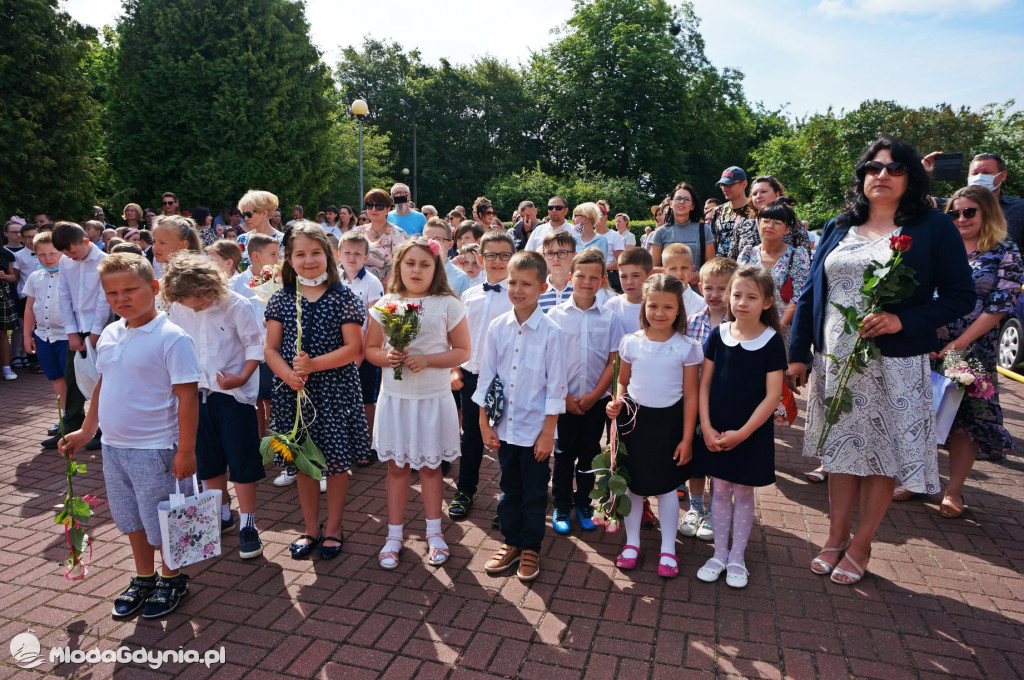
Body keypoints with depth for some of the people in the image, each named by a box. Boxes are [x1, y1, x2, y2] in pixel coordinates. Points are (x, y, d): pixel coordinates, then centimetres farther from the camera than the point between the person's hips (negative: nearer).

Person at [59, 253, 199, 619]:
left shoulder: (171, 338, -18)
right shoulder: (109, 335, 5)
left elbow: (187, 396, -19)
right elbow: (102, 385, 18)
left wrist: (186, 450, -20)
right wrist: (87, 431, 20)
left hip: (154, 449, -7)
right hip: (112, 446, 7)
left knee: (161, 521, 8)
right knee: (131, 519, 21)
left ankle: (172, 579, 31)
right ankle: (143, 578, 40)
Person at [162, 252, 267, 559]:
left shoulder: (236, 306, -15)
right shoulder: (176, 310, -1)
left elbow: (256, 345, -10)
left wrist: (243, 377, -21)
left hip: (234, 394, -5)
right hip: (197, 394, 5)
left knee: (242, 460, -2)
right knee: (207, 459, 16)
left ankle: (247, 525, 10)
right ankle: (222, 514, 35)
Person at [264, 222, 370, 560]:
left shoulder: (344, 298, -4)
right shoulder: (281, 299, 5)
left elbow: (353, 348, -10)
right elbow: (270, 348, 3)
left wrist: (314, 364, -20)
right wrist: (288, 374, -16)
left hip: (334, 391, -3)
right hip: (294, 392, 3)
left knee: (335, 462, 6)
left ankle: (333, 529, 25)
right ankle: (311, 528, 31)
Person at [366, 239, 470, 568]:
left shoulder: (448, 305, -4)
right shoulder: (385, 304, 2)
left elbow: (462, 352, -4)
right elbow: (370, 348, 7)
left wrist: (427, 359, -18)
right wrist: (387, 357, -15)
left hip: (434, 399, -1)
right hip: (395, 397, 2)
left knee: (430, 466, 11)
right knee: (397, 466, 10)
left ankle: (434, 533, 28)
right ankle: (394, 536, 24)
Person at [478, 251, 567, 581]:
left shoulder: (551, 332, -11)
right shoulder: (497, 328, -1)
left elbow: (556, 385, -9)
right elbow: (486, 377, 3)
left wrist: (548, 432, -9)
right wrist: (485, 423, 2)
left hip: (535, 429, -3)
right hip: (504, 426, 3)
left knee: (534, 493, 11)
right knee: (509, 489, 17)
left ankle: (530, 548, 29)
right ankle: (510, 542, 35)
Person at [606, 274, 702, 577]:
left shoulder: (687, 347, -8)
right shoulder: (631, 342, -3)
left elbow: (690, 395, -4)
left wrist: (687, 438, -4)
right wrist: (617, 403, -13)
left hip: (668, 421, -1)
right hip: (634, 419, 2)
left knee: (666, 486, 9)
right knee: (632, 483, 11)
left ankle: (667, 550, 26)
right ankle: (632, 543, 29)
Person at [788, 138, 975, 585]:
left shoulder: (934, 228, 0)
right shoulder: (838, 229, 10)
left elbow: (960, 296, -3)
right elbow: (810, 294, 10)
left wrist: (902, 321, -19)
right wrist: (797, 355, 6)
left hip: (895, 364, -3)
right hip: (834, 361, 3)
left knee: (884, 452, 6)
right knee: (839, 448, 11)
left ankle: (860, 546, 22)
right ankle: (836, 537, 25)